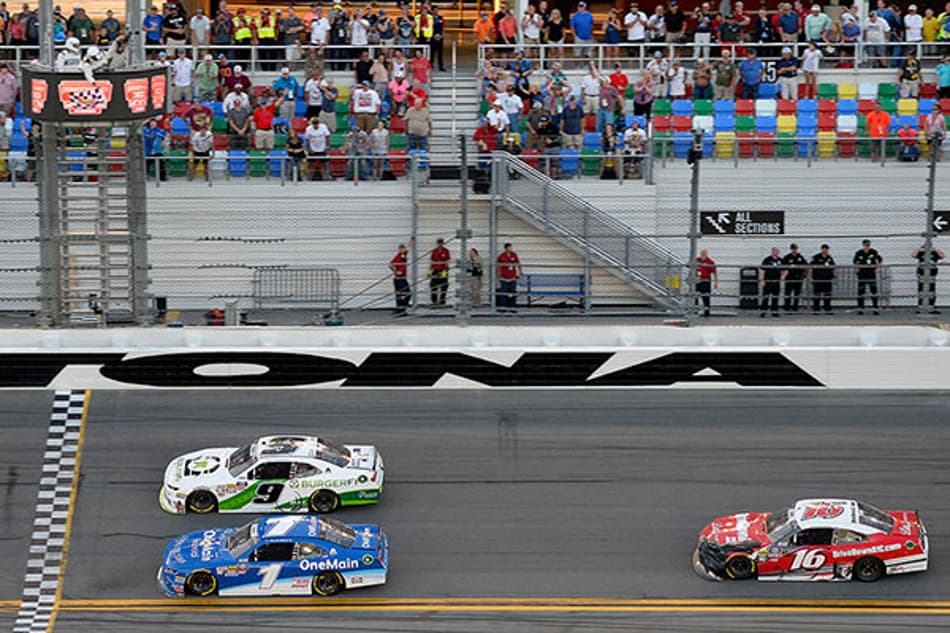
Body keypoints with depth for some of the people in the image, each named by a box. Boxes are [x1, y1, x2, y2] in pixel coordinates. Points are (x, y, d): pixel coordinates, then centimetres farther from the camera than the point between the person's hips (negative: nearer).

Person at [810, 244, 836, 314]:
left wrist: (833, 277, 15)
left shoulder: (830, 258, 11)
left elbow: (833, 268, 19)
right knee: (816, 295, 0)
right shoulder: (816, 257, -5)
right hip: (817, 280, -5)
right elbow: (810, 268, -7)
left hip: (827, 280, 5)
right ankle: (815, 310, 6)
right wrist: (810, 277, -12)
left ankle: (827, 310, 12)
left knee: (827, 295, 6)